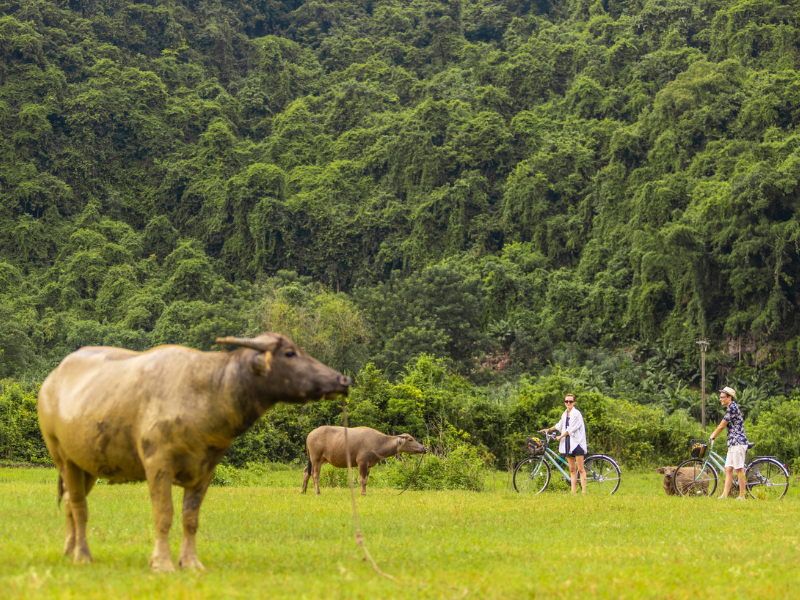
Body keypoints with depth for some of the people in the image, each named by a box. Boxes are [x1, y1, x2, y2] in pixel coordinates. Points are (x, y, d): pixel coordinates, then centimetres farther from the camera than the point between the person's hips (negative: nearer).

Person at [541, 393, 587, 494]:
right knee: (572, 469, 6)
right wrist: (548, 430, 37)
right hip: (568, 443, 8)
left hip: (577, 443, -8)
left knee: (580, 469, -9)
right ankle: (573, 491, 5)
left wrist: (560, 437, -4)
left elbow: (571, 429, -13)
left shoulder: (576, 414, -10)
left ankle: (584, 491, -11)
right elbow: (560, 425, 32)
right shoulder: (565, 414, 14)